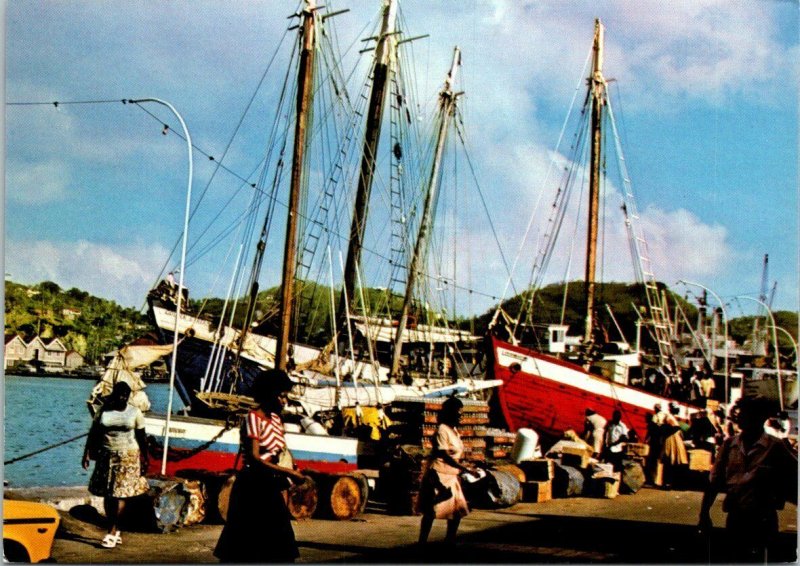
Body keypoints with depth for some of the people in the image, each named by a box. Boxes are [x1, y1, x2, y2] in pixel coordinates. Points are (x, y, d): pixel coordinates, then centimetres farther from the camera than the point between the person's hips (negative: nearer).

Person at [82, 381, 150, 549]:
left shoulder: (135, 412, -1)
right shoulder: (103, 410, 1)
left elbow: (142, 437, 3)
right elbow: (93, 433, 2)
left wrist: (144, 459, 3)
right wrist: (87, 454, -5)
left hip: (128, 457, -2)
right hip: (106, 456, 2)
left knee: (120, 494, -7)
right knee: (107, 494, 5)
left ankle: (112, 532, -4)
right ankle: (115, 530, 17)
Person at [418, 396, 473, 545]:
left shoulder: (453, 430, 14)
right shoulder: (442, 430, -14)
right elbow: (444, 455, -21)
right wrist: (464, 468, -25)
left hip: (451, 475, 9)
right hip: (438, 474, -9)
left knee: (458, 510, 9)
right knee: (431, 511, -7)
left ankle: (450, 542, 18)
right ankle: (422, 543, -3)